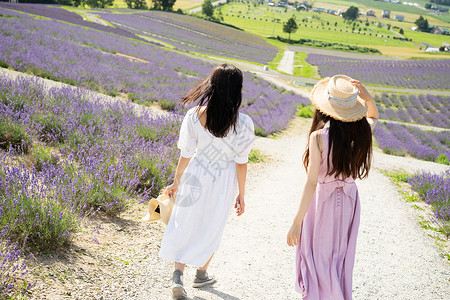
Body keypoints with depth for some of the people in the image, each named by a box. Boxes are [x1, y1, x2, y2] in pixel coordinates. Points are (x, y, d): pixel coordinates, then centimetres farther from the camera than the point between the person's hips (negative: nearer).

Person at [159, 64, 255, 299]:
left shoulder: (194, 116, -16)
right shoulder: (243, 124, -20)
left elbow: (186, 154, -7)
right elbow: (241, 163, -12)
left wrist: (176, 182, 7)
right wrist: (241, 194, 1)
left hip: (195, 176, 1)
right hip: (223, 182, 0)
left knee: (185, 224, 16)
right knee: (211, 228, 20)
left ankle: (178, 276, 7)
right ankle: (201, 275, 36)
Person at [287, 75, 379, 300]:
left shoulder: (319, 137, -22)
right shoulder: (361, 131, -7)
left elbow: (311, 182, -23)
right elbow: (374, 117, 19)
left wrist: (297, 222, -17)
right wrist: (367, 97, -1)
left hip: (323, 201, -5)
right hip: (349, 201, 5)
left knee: (318, 258, 12)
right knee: (339, 258, 24)